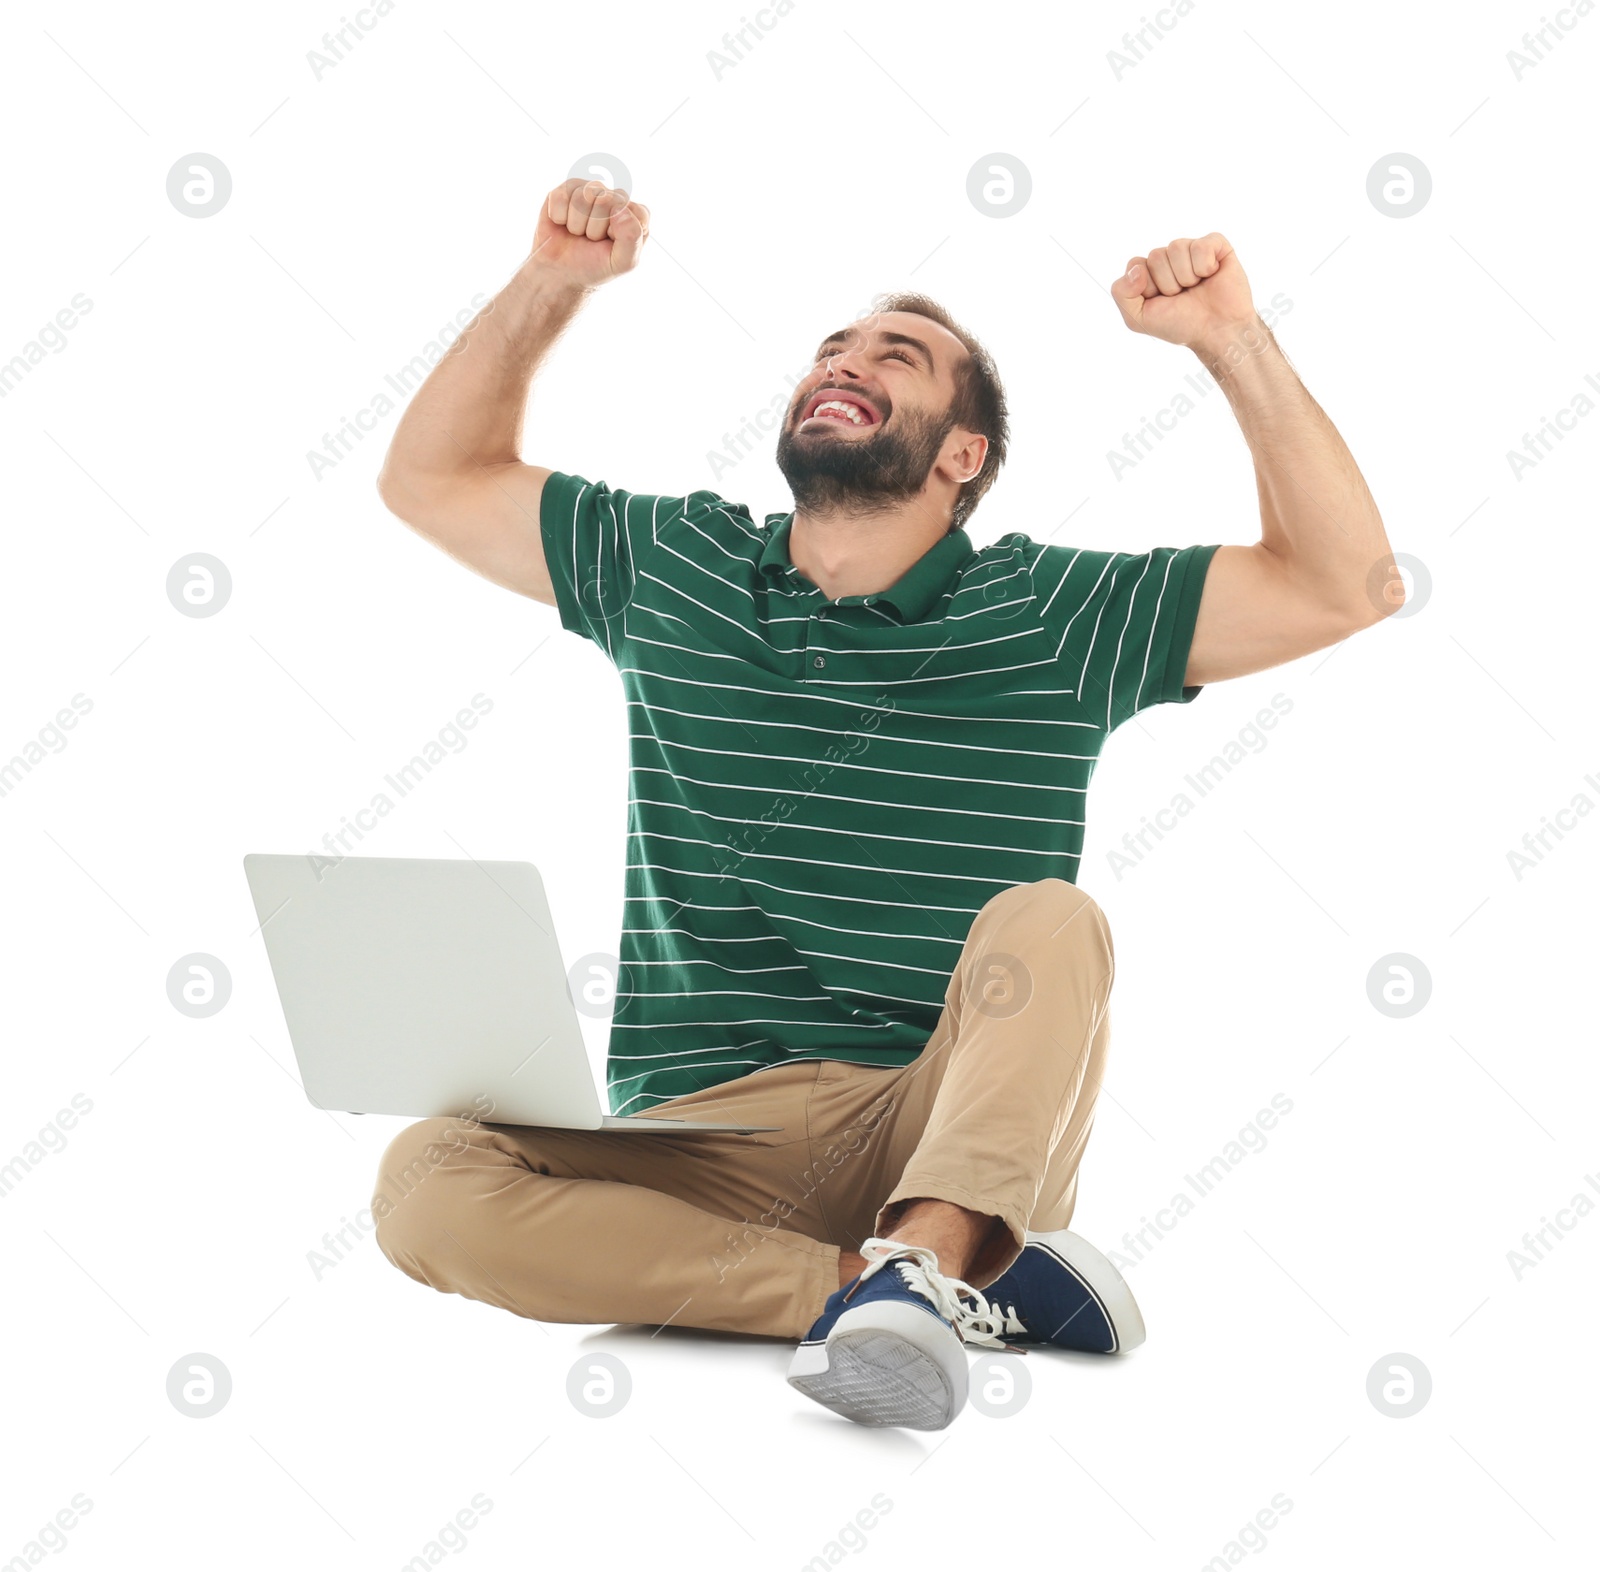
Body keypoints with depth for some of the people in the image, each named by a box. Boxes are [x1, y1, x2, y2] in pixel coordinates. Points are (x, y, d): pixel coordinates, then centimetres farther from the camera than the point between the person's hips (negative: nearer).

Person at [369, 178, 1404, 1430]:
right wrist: (553, 285, 12)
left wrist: (1236, 344, -5)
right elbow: (431, 479, 23)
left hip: (964, 1127, -2)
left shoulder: (1055, 617, 7)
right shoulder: (670, 567, 15)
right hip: (698, 1140, 2)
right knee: (425, 1184, -27)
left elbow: (1348, 585, 1)